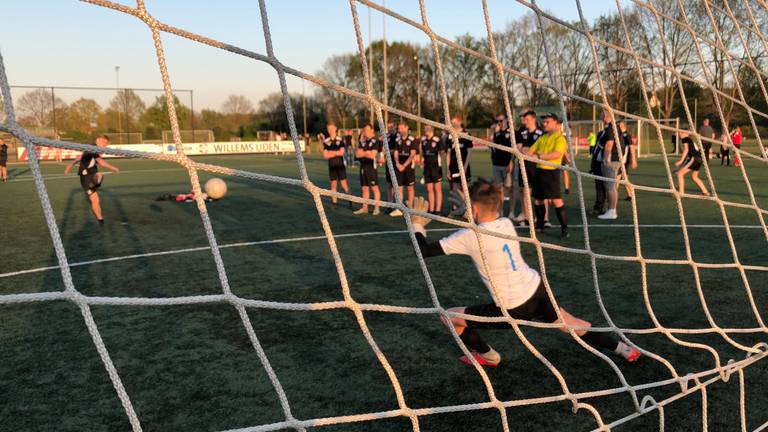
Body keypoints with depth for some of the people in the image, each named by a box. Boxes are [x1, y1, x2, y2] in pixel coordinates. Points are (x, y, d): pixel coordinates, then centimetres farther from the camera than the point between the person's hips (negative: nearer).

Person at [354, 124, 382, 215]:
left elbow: (372, 155, -15)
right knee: (365, 188, 10)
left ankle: (376, 208, 0)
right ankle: (364, 208, 16)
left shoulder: (375, 141, -6)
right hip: (363, 166, 7)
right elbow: (357, 154, 9)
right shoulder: (363, 141, 15)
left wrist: (363, 153, -3)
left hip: (371, 166, -7)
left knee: (374, 187, -4)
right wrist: (367, 153, -6)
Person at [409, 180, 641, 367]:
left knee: (449, 316, 6)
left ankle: (487, 356, 23)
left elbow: (425, 251, -15)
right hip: (538, 291, 6)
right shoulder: (507, 223, -2)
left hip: (513, 310, -6)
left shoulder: (470, 237, -19)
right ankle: (620, 347, 32)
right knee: (570, 324, 30)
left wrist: (417, 224, 1)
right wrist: (470, 208, 27)